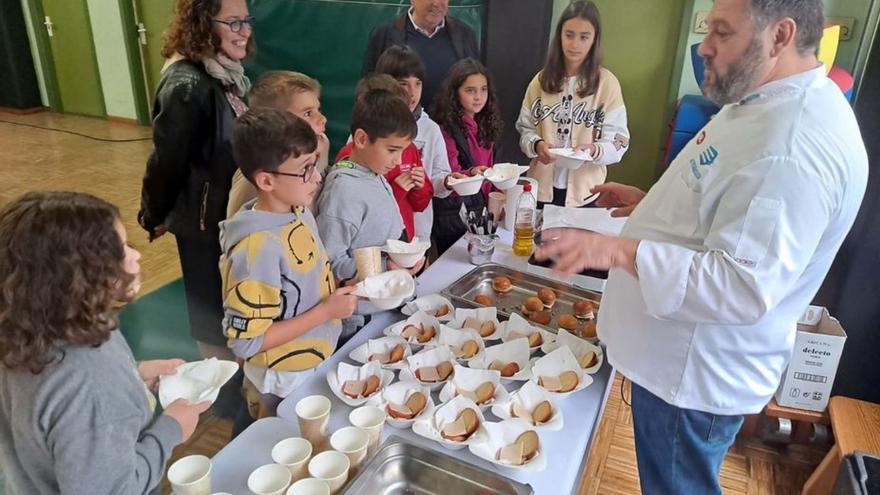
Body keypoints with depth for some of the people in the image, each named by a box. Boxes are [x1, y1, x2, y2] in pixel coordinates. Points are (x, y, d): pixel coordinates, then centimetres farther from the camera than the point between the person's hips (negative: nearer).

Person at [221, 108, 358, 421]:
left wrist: (339, 292, -9)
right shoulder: (257, 247, -30)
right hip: (284, 389, -7)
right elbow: (246, 343, -27)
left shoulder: (299, 211, -5)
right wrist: (327, 311, -25)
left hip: (319, 365, 7)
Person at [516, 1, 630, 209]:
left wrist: (593, 150, -28)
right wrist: (536, 144, -16)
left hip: (582, 191, -2)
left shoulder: (607, 83, -7)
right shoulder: (542, 80, 2)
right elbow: (525, 128, 5)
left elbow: (618, 142, -7)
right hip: (542, 186, 2)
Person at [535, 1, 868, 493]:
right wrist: (650, 201, 9)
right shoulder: (765, 103, 6)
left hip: (696, 374, -10)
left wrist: (621, 251, -35)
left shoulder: (794, 152, -29)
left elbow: (742, 288, -34)